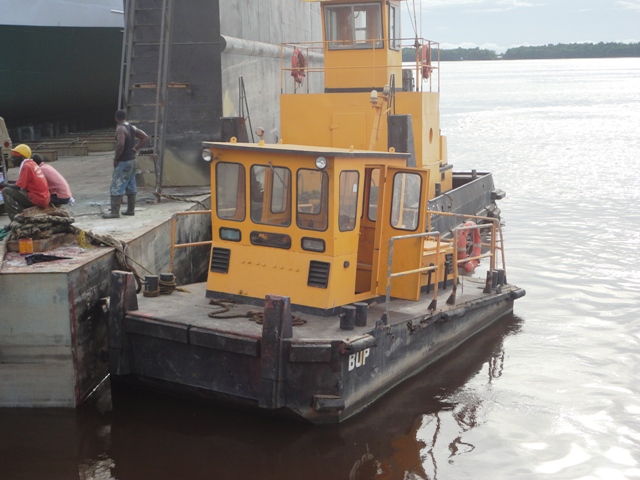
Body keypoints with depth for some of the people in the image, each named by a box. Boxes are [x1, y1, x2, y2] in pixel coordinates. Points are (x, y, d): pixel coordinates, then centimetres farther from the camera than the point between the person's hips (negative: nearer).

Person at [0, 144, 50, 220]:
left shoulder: (26, 166, -12)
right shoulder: (32, 164, 15)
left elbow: (18, 187, -13)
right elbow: (22, 184, 21)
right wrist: (9, 184, 14)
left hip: (37, 199, -9)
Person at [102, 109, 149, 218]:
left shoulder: (120, 128, -16)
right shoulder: (132, 127, 9)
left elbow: (120, 144, -29)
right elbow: (145, 137, 14)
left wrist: (116, 159, -17)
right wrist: (135, 149, 9)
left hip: (123, 162, -9)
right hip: (132, 160, 9)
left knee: (116, 187, -6)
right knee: (131, 186, 13)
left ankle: (115, 212, -6)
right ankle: (130, 210, 20)